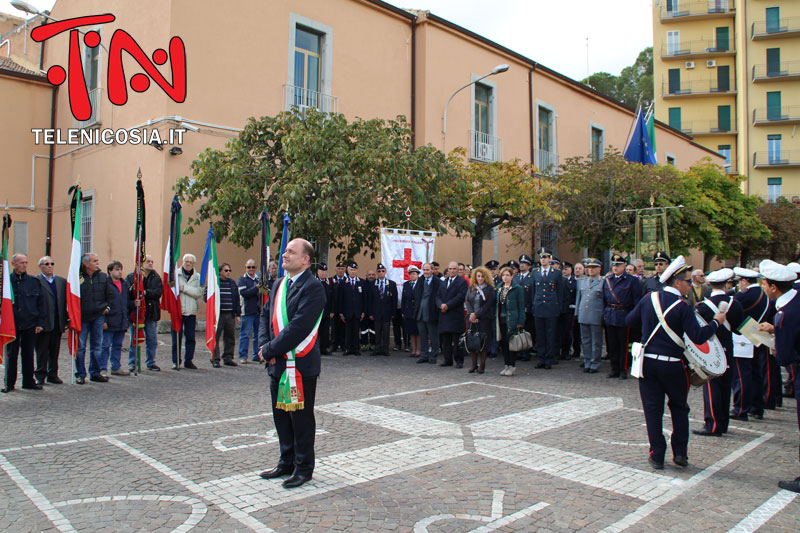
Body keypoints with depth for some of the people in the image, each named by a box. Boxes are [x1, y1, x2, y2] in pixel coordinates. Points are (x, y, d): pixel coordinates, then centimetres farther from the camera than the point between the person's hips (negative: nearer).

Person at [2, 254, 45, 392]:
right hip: (11, 325, -1)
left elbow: (41, 303, 6)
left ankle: (29, 381, 18)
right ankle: (9, 383, 15)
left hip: (30, 325, 2)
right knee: (11, 355, 5)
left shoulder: (34, 282, 5)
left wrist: (40, 323, 0)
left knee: (28, 354, 9)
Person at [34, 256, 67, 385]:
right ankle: (40, 376, 12)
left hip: (58, 323, 5)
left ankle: (53, 374, 20)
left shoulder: (62, 281, 13)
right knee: (42, 351, 3)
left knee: (55, 350, 11)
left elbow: (66, 301, 12)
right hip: (43, 322, -4)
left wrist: (66, 319, 6)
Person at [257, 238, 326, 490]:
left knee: (301, 418, 6)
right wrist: (265, 346, -4)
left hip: (301, 365, -8)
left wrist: (269, 350, -17)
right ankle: (287, 462, 33)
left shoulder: (312, 288, -17)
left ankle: (303, 468, 21)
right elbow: (265, 315, 13)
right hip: (278, 364, 8)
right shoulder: (279, 284, 11)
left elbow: (299, 327, -24)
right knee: (281, 415, 17)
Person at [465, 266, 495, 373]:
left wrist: (476, 314, -11)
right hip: (472, 319, 3)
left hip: (484, 319, -3)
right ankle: (474, 364, 11)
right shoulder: (471, 288, 13)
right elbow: (467, 301, 6)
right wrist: (471, 314, -9)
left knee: (483, 341, -3)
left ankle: (482, 365, 5)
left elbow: (488, 304, -7)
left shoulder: (490, 289, 0)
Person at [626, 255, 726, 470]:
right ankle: (680, 452, 20)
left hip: (648, 362, 3)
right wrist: (716, 322, -2)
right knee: (679, 407, 18)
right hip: (672, 365, -3)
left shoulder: (649, 299, 1)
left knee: (653, 409, 7)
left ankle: (657, 456, 11)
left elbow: (629, 320, 11)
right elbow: (698, 337, -17)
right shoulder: (683, 306, -12)